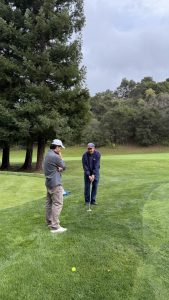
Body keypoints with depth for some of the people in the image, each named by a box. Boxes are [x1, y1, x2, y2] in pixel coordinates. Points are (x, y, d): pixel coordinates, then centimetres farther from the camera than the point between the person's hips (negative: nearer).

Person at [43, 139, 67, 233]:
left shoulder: (48, 155, 12)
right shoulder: (55, 156, -20)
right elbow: (64, 166, -6)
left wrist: (59, 168, -5)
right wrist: (61, 157, 4)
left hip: (49, 183, 10)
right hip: (55, 184, -10)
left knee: (49, 202, 15)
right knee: (57, 204, -7)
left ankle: (49, 221, 26)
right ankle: (55, 226, -6)